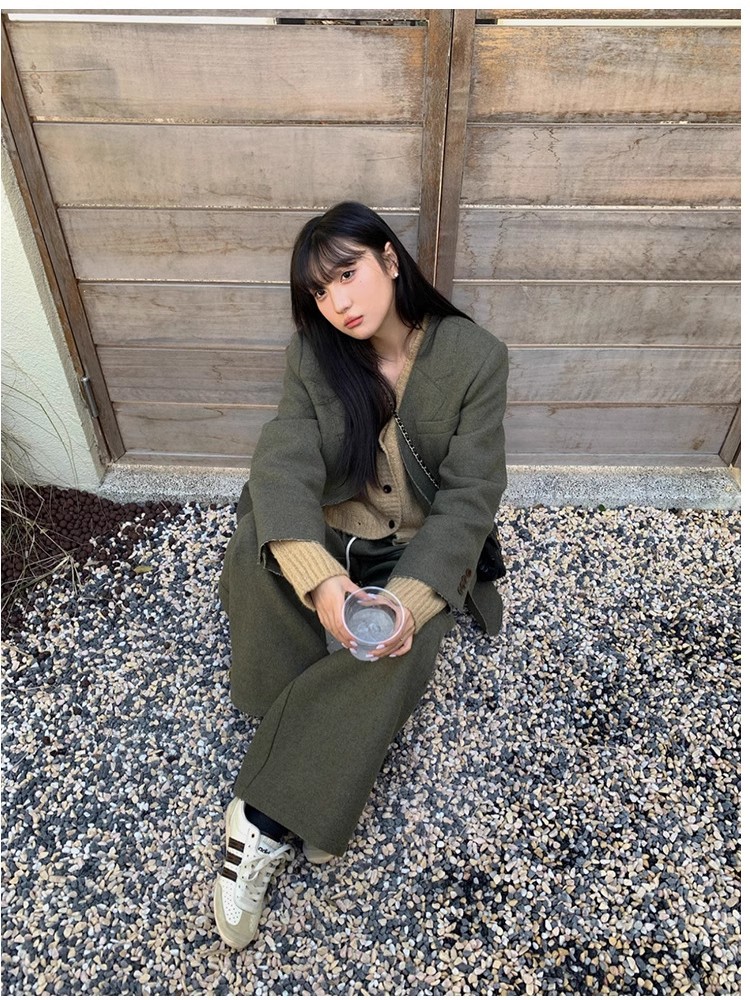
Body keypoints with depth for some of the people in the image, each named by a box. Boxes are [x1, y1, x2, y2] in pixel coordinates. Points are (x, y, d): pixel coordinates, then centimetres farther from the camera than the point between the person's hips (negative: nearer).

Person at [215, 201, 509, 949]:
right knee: (253, 552, -28)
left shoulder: (475, 357, -12)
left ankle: (262, 821, -16)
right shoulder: (311, 355, -6)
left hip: (422, 550, -2)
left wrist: (411, 593, -31)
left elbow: (470, 495, -15)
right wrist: (317, 576, -37)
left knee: (398, 646, -32)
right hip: (328, 536, 2)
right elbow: (283, 465, -18)